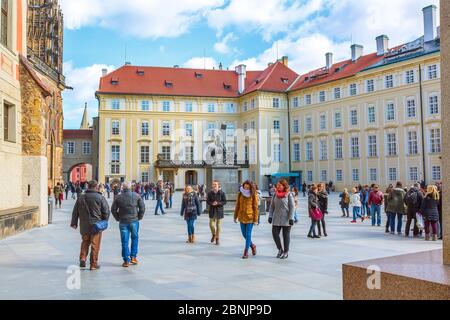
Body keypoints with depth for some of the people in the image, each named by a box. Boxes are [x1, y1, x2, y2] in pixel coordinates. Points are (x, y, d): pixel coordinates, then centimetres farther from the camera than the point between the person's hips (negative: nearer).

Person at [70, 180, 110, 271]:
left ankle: (82, 259, 11)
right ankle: (93, 264, 8)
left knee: (85, 242, 22)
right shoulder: (100, 198, -6)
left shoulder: (81, 198, 7)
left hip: (84, 226, 4)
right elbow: (106, 211, -7)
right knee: (95, 245, 3)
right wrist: (104, 222, 6)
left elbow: (75, 212, 12)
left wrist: (74, 223, 20)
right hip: (96, 225, -4)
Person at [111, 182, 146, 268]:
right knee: (135, 238, 17)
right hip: (134, 221, 0)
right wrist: (139, 217, 8)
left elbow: (113, 209, 1)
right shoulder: (136, 196, -1)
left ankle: (126, 261, 7)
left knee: (124, 241, 5)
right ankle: (133, 257, 15)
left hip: (123, 222, 0)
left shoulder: (118, 197, -1)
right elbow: (142, 207, -2)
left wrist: (118, 218, 11)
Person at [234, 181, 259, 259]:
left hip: (250, 217, -4)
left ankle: (246, 252, 7)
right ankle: (252, 246, 36)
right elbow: (237, 206, 10)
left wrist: (255, 219, -8)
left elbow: (255, 208, -6)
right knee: (244, 234, 12)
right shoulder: (240, 194, 4)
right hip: (242, 217, 4)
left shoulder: (253, 195, -6)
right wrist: (235, 216, 10)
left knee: (248, 234, -2)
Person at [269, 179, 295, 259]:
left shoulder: (289, 194, -7)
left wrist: (291, 218, -14)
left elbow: (292, 207, -9)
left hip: (286, 219, -4)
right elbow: (272, 206, 9)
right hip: (276, 218, 4)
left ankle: (286, 252, 19)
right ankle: (280, 250, 18)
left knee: (286, 235, 5)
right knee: (275, 233, -1)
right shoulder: (276, 194, 6)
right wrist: (270, 216, 3)